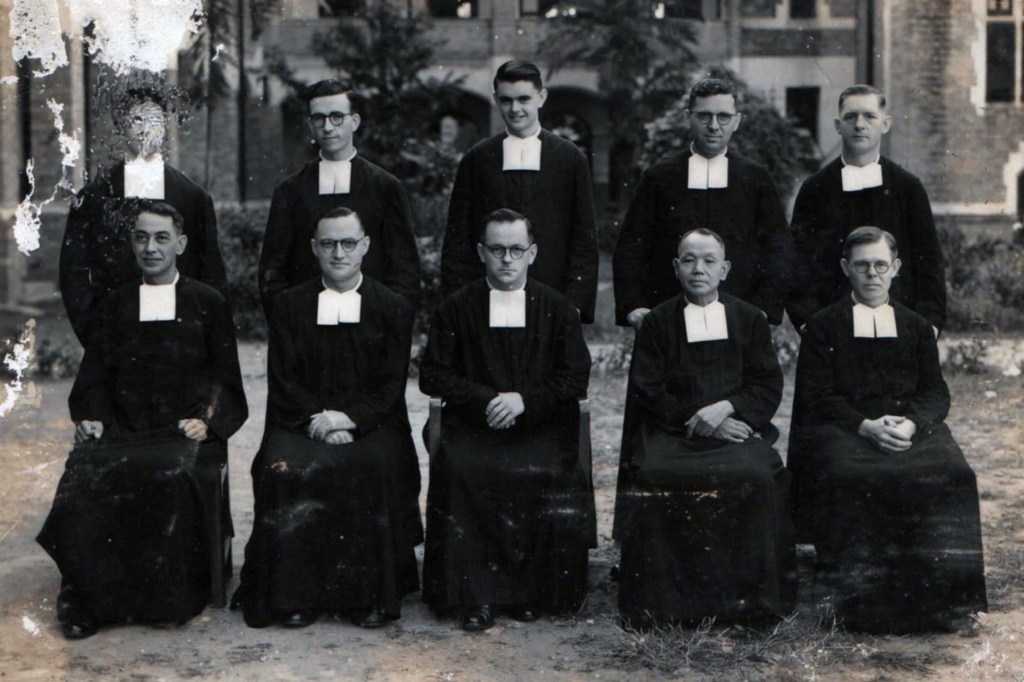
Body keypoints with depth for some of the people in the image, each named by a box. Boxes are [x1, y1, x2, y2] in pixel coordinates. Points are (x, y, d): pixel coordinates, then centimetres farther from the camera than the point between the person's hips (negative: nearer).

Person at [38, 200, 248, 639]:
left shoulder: (208, 303, 14)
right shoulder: (115, 305, 21)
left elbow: (225, 377, 9)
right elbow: (95, 374, 16)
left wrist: (207, 420, -8)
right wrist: (91, 417, -4)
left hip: (186, 433, -2)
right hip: (123, 433, 2)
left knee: (174, 476, -35)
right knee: (83, 477, -28)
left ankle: (170, 599, -18)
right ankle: (85, 600, -16)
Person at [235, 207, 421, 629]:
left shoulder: (393, 308, 11)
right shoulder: (289, 305, 14)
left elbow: (392, 384, 2)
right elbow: (282, 380, 6)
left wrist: (349, 417, -15)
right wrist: (314, 419, -13)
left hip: (370, 424, -1)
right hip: (302, 422, 1)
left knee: (375, 468, -32)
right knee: (285, 469, -29)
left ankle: (370, 596, -19)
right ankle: (296, 594, -18)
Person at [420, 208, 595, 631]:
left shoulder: (557, 309, 11)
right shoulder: (457, 309, 10)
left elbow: (576, 379, 5)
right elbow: (433, 376, 6)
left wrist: (524, 400, -10)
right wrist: (486, 399, -8)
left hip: (541, 426, 0)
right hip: (472, 424, 0)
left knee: (550, 475, -30)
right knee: (459, 470, -31)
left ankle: (530, 591, -11)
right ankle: (476, 593, -22)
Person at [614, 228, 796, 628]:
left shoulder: (750, 320, 15)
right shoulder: (657, 323, 12)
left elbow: (769, 387, 7)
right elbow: (647, 392, 3)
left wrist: (725, 408, -12)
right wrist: (696, 419, -10)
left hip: (738, 428, 1)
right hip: (672, 433, 0)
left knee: (756, 478, -32)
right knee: (655, 480, -32)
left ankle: (750, 595, -18)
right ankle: (664, 598, -19)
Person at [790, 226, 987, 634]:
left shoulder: (917, 328, 21)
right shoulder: (823, 327, 12)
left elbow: (936, 393, 11)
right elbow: (817, 397, 1)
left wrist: (911, 423, -12)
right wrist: (866, 426, -16)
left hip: (912, 429, 2)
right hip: (843, 432, -2)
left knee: (950, 477, -28)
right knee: (848, 479, -35)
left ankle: (939, 596, -19)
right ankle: (861, 598, -25)